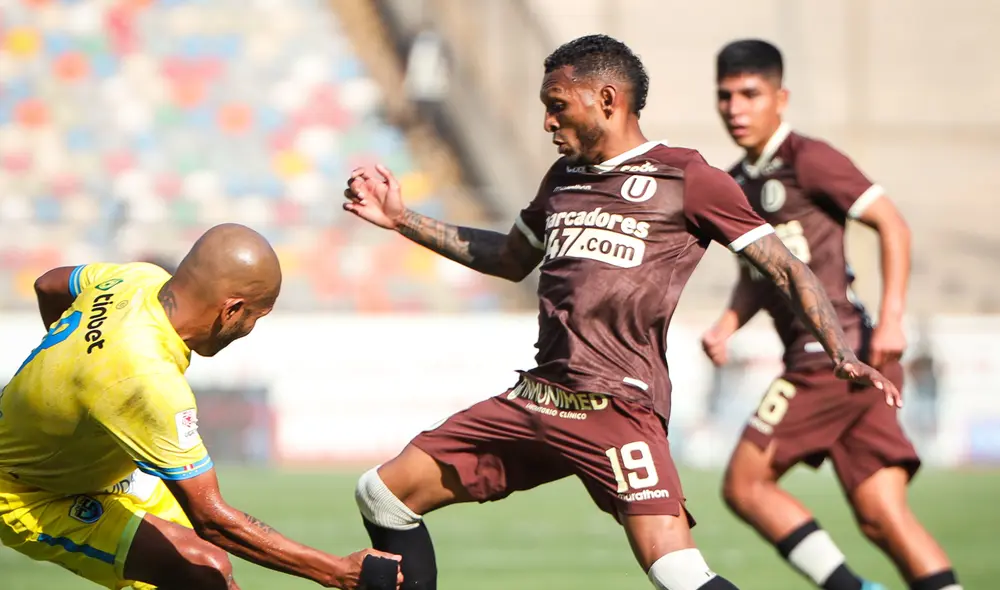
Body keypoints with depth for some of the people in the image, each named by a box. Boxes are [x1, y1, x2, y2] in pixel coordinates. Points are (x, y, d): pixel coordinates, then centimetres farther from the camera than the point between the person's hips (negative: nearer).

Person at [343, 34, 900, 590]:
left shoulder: (685, 178, -3)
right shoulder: (564, 178, 18)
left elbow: (786, 269, -3)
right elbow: (512, 260, 35)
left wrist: (843, 354, -17)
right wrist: (403, 220, 31)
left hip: (614, 408, -8)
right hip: (533, 400, 8)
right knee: (384, 494, 6)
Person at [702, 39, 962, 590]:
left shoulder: (807, 160, -5)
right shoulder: (736, 185, 20)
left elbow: (892, 222, -9)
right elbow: (756, 274, 30)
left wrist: (892, 317, -17)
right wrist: (728, 323, 9)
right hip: (819, 358, 8)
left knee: (744, 484, -5)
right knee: (882, 518, 0)